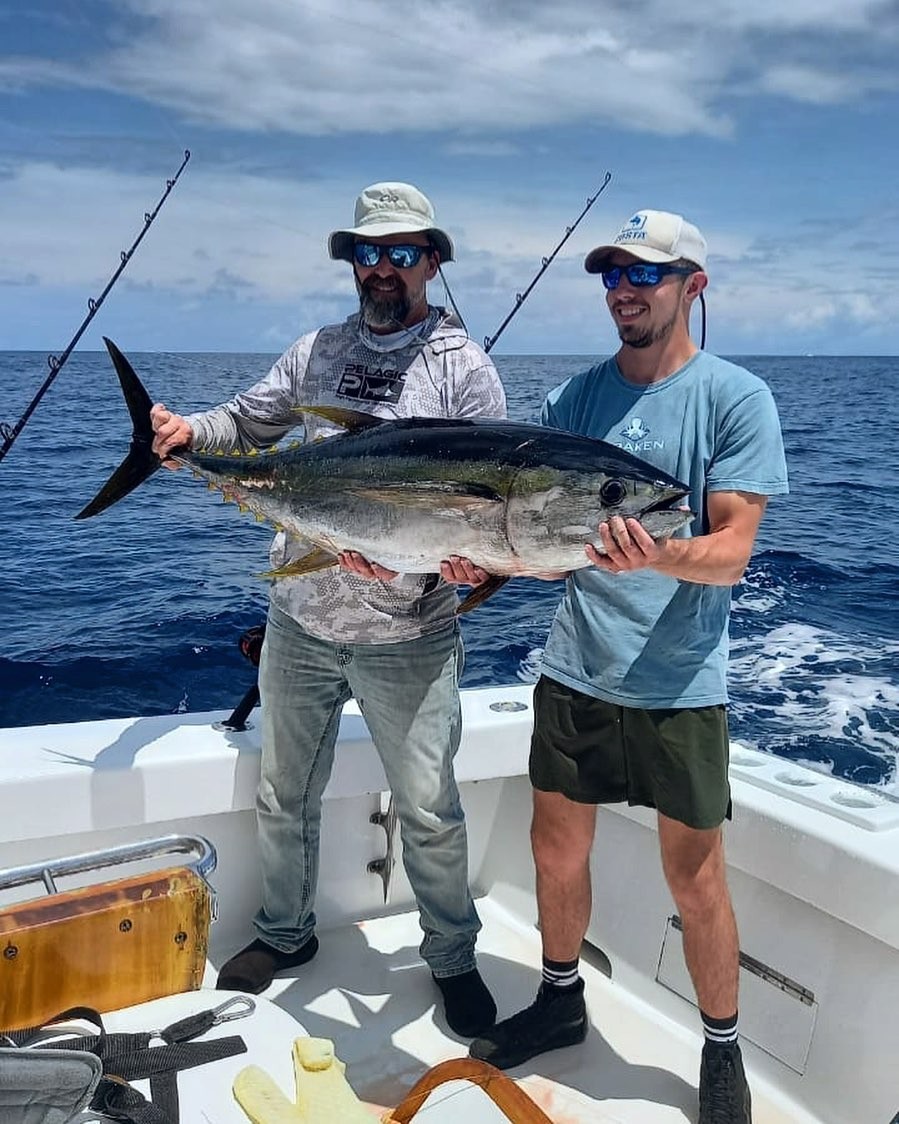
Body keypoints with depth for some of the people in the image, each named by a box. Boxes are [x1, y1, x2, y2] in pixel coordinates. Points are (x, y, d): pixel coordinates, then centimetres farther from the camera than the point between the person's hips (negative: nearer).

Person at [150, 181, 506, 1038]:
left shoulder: (464, 366, -4)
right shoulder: (317, 352, 8)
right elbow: (250, 423, 15)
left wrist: (472, 555, -27)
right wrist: (189, 430, -5)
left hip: (409, 636, -4)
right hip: (299, 620, 4)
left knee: (428, 812, 8)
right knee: (284, 795, 19)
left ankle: (452, 958, 31)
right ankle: (284, 931, 43)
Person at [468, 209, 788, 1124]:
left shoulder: (736, 399, -6)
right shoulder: (574, 397, 7)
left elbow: (731, 552, -13)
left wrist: (660, 556, -34)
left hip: (679, 684, -4)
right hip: (574, 672, 4)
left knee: (694, 876, 7)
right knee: (557, 847, 16)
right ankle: (560, 1001, 41)